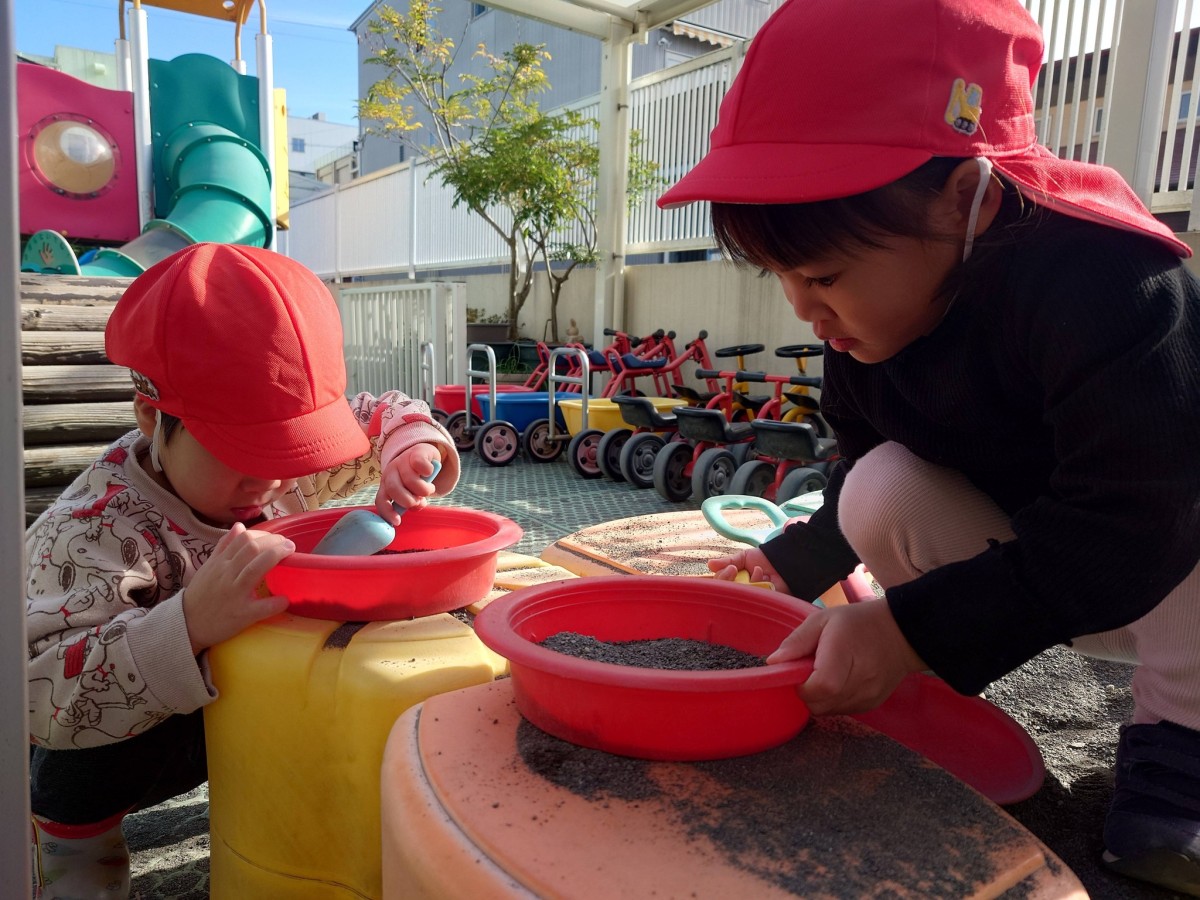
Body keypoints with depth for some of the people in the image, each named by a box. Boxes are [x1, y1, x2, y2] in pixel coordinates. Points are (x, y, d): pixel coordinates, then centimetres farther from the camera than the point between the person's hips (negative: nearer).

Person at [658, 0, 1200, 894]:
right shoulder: (865, 321, -13)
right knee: (882, 492, -23)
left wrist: (911, 629, -40)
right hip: (1025, 566, 4)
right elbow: (864, 459, 4)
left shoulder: (1107, 281, -35)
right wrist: (796, 560, 1)